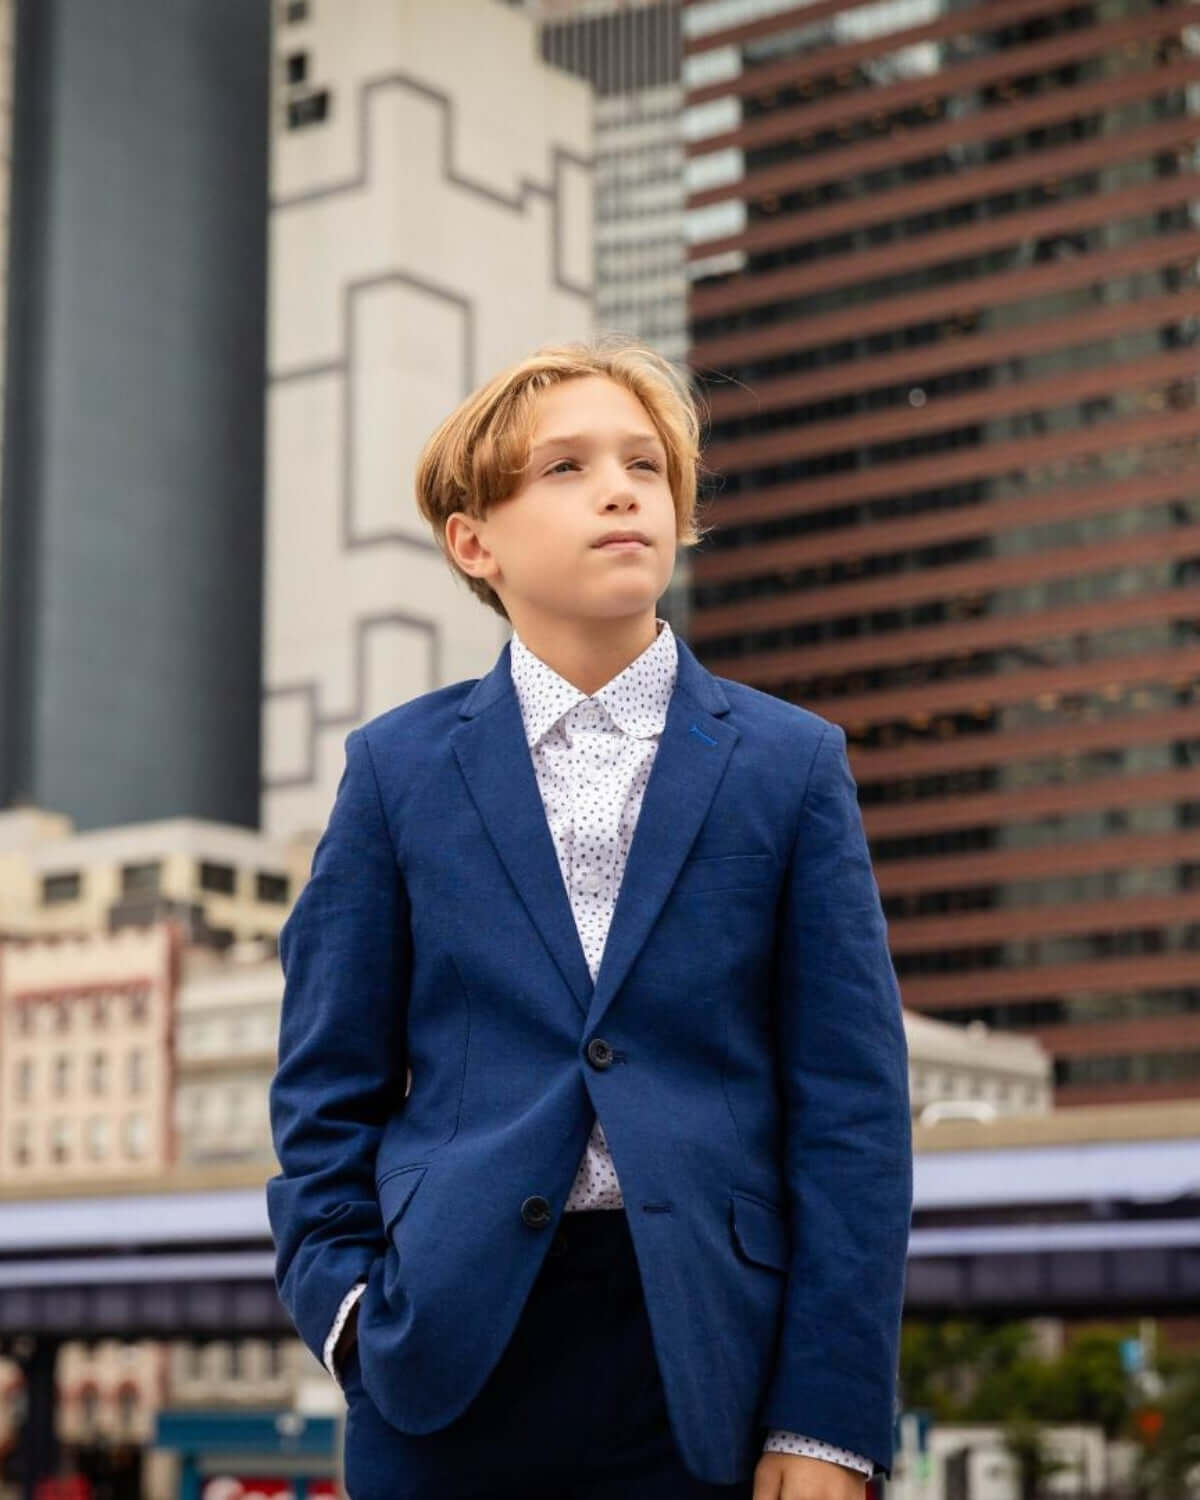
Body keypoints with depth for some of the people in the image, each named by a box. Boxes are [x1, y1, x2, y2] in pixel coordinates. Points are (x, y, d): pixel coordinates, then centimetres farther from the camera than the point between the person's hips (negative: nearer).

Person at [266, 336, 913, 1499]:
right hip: (453, 1354, 1)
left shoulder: (791, 764, 5)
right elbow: (330, 1086, 9)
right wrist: (347, 1302, -6)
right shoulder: (398, 768, 7)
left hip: (707, 1355, 0)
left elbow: (853, 1104, 0)